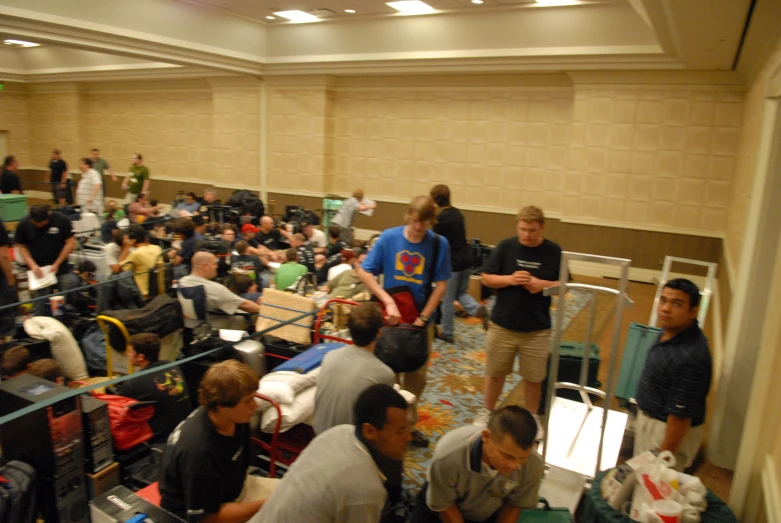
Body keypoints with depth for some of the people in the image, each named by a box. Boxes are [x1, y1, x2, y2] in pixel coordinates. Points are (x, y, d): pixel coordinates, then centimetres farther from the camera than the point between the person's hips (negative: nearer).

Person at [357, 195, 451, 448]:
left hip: (421, 318, 1)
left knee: (417, 376, 13)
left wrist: (422, 318, -12)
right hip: (389, 316, -1)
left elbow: (441, 284, -6)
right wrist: (388, 301, -19)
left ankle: (408, 423, 34)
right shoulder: (389, 237, -10)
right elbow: (363, 272, -10)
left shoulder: (439, 244, -9)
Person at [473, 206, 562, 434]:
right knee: (495, 372, 14)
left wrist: (543, 284, -17)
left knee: (533, 377, 13)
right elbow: (486, 278, -3)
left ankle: (533, 417, 34)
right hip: (502, 325, 0)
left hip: (537, 329, 0)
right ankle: (487, 411, 34)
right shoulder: (505, 247, -6)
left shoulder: (554, 252, -5)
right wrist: (510, 279, -20)